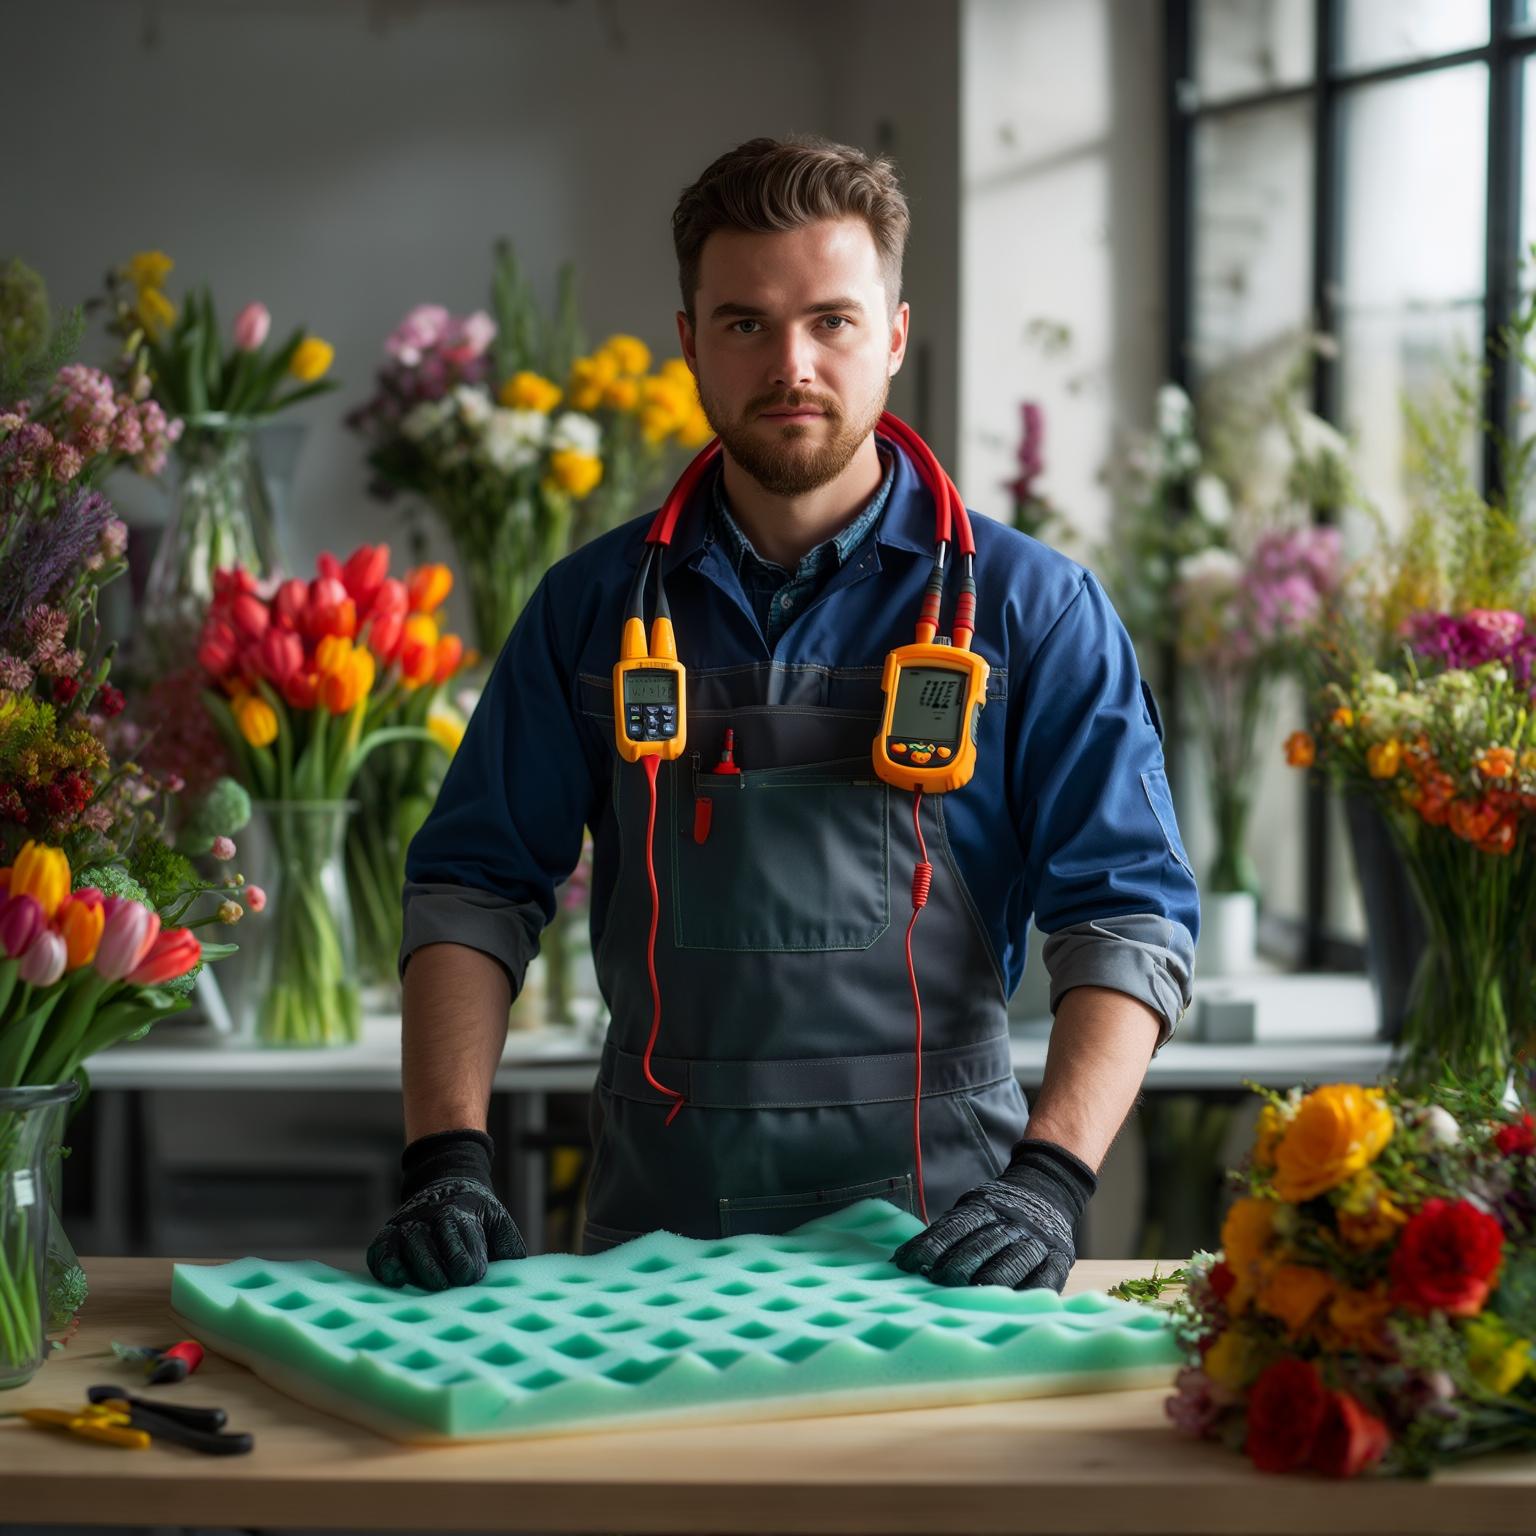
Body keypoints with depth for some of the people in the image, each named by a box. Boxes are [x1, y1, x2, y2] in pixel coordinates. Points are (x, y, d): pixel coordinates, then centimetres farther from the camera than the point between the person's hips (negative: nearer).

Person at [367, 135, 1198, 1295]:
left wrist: (1048, 1182, -15)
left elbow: (1128, 917, 0)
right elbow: (474, 888, 10)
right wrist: (448, 1162, -5)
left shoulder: (1029, 607, 4)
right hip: (655, 1231, 1)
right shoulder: (594, 607, 11)